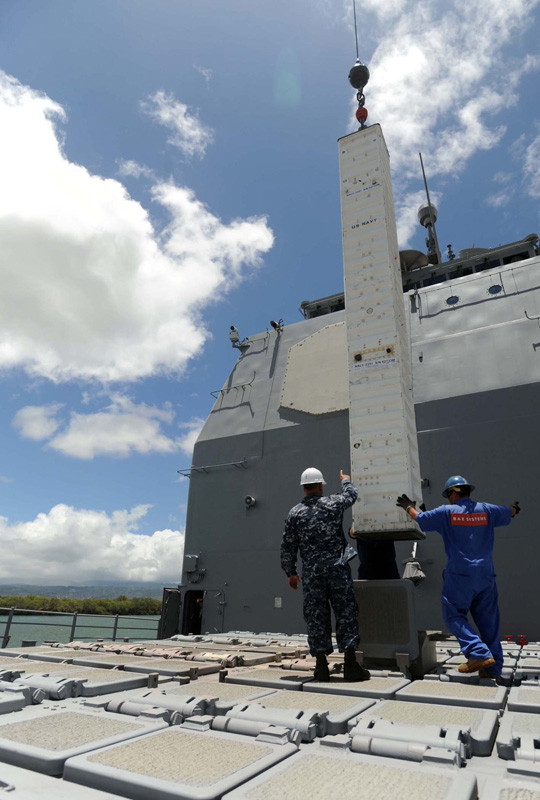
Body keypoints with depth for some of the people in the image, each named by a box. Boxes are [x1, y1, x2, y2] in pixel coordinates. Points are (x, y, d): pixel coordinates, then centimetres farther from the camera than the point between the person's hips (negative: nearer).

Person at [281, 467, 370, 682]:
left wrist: (290, 572, 15)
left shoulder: (295, 513, 0)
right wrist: (346, 481, 42)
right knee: (346, 612, 5)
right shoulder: (333, 503, -1)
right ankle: (350, 663, 4)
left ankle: (321, 666, 13)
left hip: (311, 573, 1)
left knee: (316, 616, 8)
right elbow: (351, 494, 21)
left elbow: (288, 547, 4)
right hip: (337, 568, -1)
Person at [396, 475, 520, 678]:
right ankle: (493, 668, 15)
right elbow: (509, 513, 25)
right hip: (486, 575, 5)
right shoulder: (486, 510, 6)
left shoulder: (447, 512, -4)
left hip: (460, 575, -4)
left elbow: (421, 519, 5)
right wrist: (514, 508, 49)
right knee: (488, 620, 11)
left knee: (454, 615, 5)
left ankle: (479, 654, -10)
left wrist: (409, 507, 24)